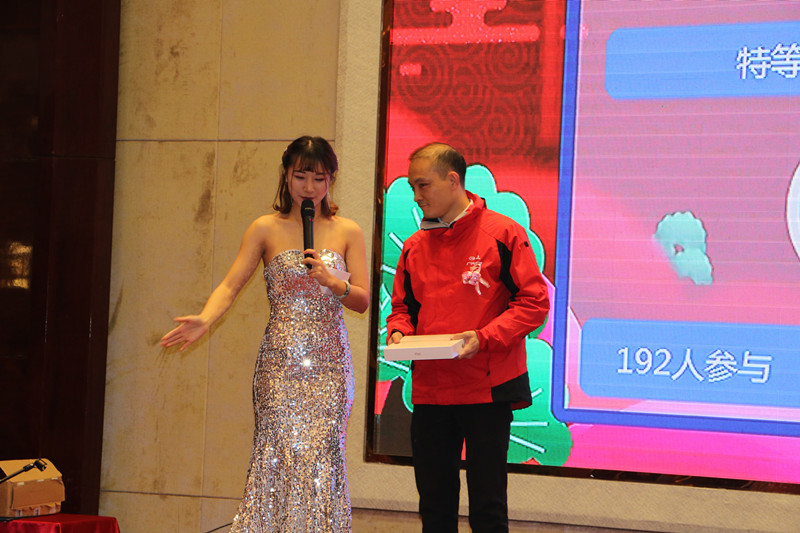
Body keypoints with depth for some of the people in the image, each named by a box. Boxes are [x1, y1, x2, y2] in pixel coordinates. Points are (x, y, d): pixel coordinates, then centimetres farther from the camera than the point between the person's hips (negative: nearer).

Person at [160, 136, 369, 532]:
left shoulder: (347, 232, 8)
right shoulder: (266, 229, 4)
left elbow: (363, 301, 7)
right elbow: (230, 286, -4)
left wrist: (334, 283, -12)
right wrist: (205, 319, -23)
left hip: (329, 365, 1)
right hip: (280, 362, -1)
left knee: (320, 461, -4)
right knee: (279, 457, -7)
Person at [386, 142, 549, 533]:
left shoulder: (502, 234, -6)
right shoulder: (415, 246, 11)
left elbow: (534, 303, -8)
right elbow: (403, 305, 21)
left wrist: (483, 338, -19)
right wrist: (398, 332, -2)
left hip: (487, 390, -5)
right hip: (429, 392, 5)